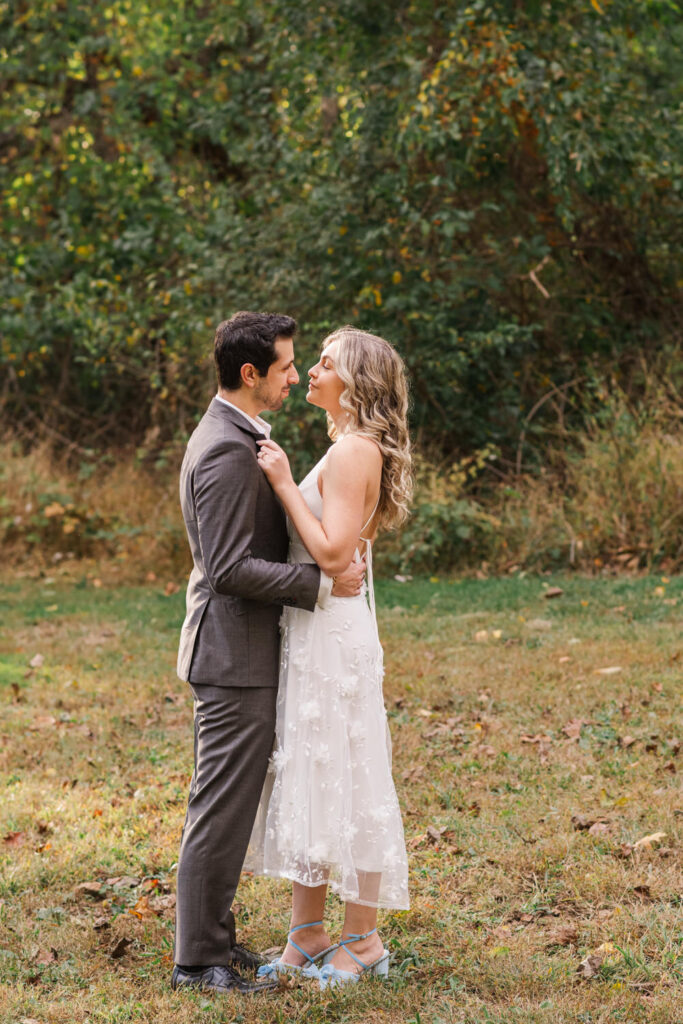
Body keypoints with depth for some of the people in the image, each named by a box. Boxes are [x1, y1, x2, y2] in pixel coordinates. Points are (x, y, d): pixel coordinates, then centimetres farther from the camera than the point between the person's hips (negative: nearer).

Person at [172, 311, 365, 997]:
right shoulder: (228, 451, -20)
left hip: (237, 653, 11)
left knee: (226, 805, 16)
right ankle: (198, 959, 2)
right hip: (234, 655, -11)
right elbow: (230, 567, -24)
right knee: (221, 807, -4)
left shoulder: (228, 435, 14)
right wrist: (323, 584, -20)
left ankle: (212, 936, 25)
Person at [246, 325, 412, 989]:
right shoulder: (352, 449, 15)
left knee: (340, 780, -2)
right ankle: (307, 937, 19)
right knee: (302, 780, 12)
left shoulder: (353, 451, -15)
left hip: (333, 633, -10)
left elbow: (333, 551, -23)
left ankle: (363, 940, 9)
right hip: (313, 633, 10)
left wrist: (284, 484, -18)